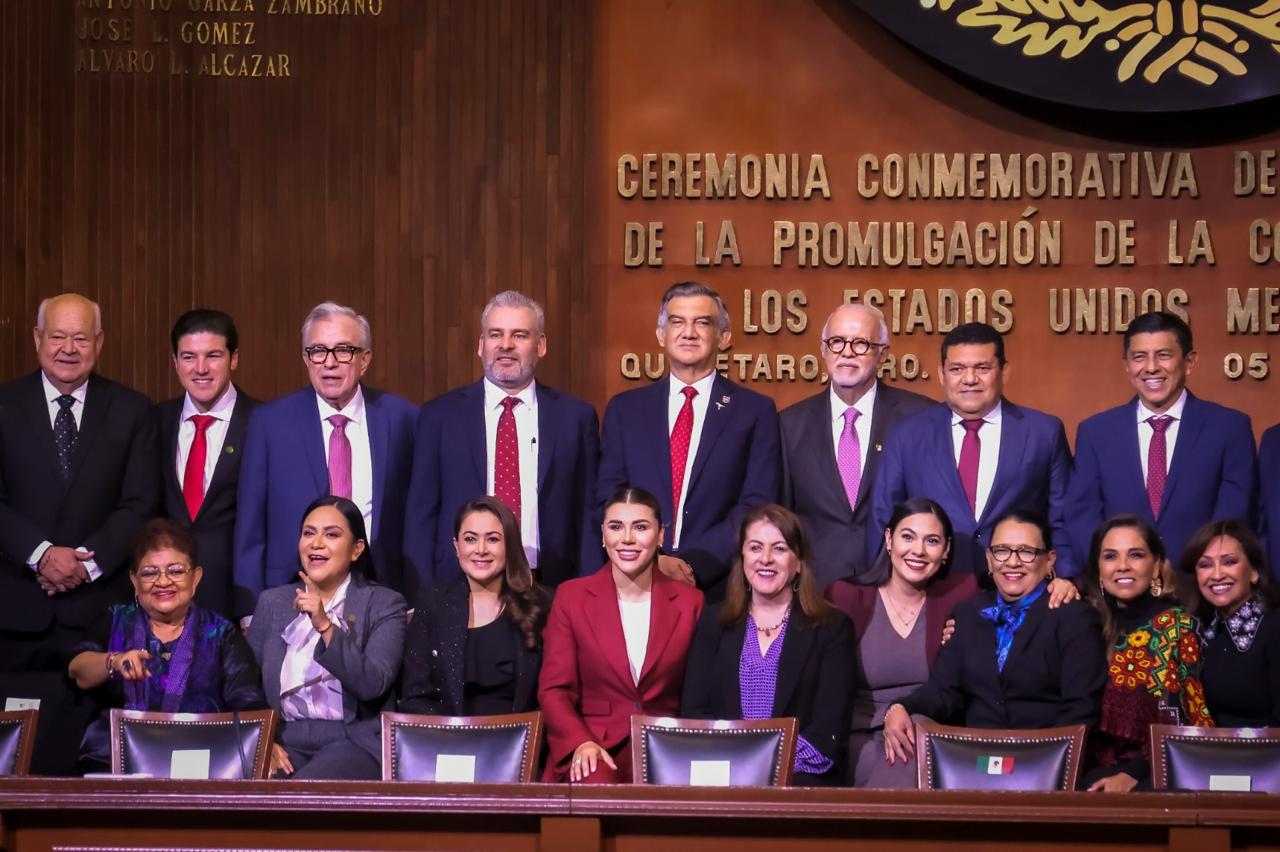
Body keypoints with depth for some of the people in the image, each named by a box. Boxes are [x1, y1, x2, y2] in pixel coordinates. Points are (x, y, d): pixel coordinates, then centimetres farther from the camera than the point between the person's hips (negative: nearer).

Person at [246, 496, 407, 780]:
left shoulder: (384, 604, 4)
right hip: (285, 743, 3)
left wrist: (325, 626, -20)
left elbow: (373, 684, -10)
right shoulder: (272, 602, 15)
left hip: (354, 743, -2)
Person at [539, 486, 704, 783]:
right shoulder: (571, 596, 6)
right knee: (597, 786, -34)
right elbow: (554, 689, 2)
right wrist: (581, 743, -15)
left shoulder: (691, 602, 7)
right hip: (594, 750, 0)